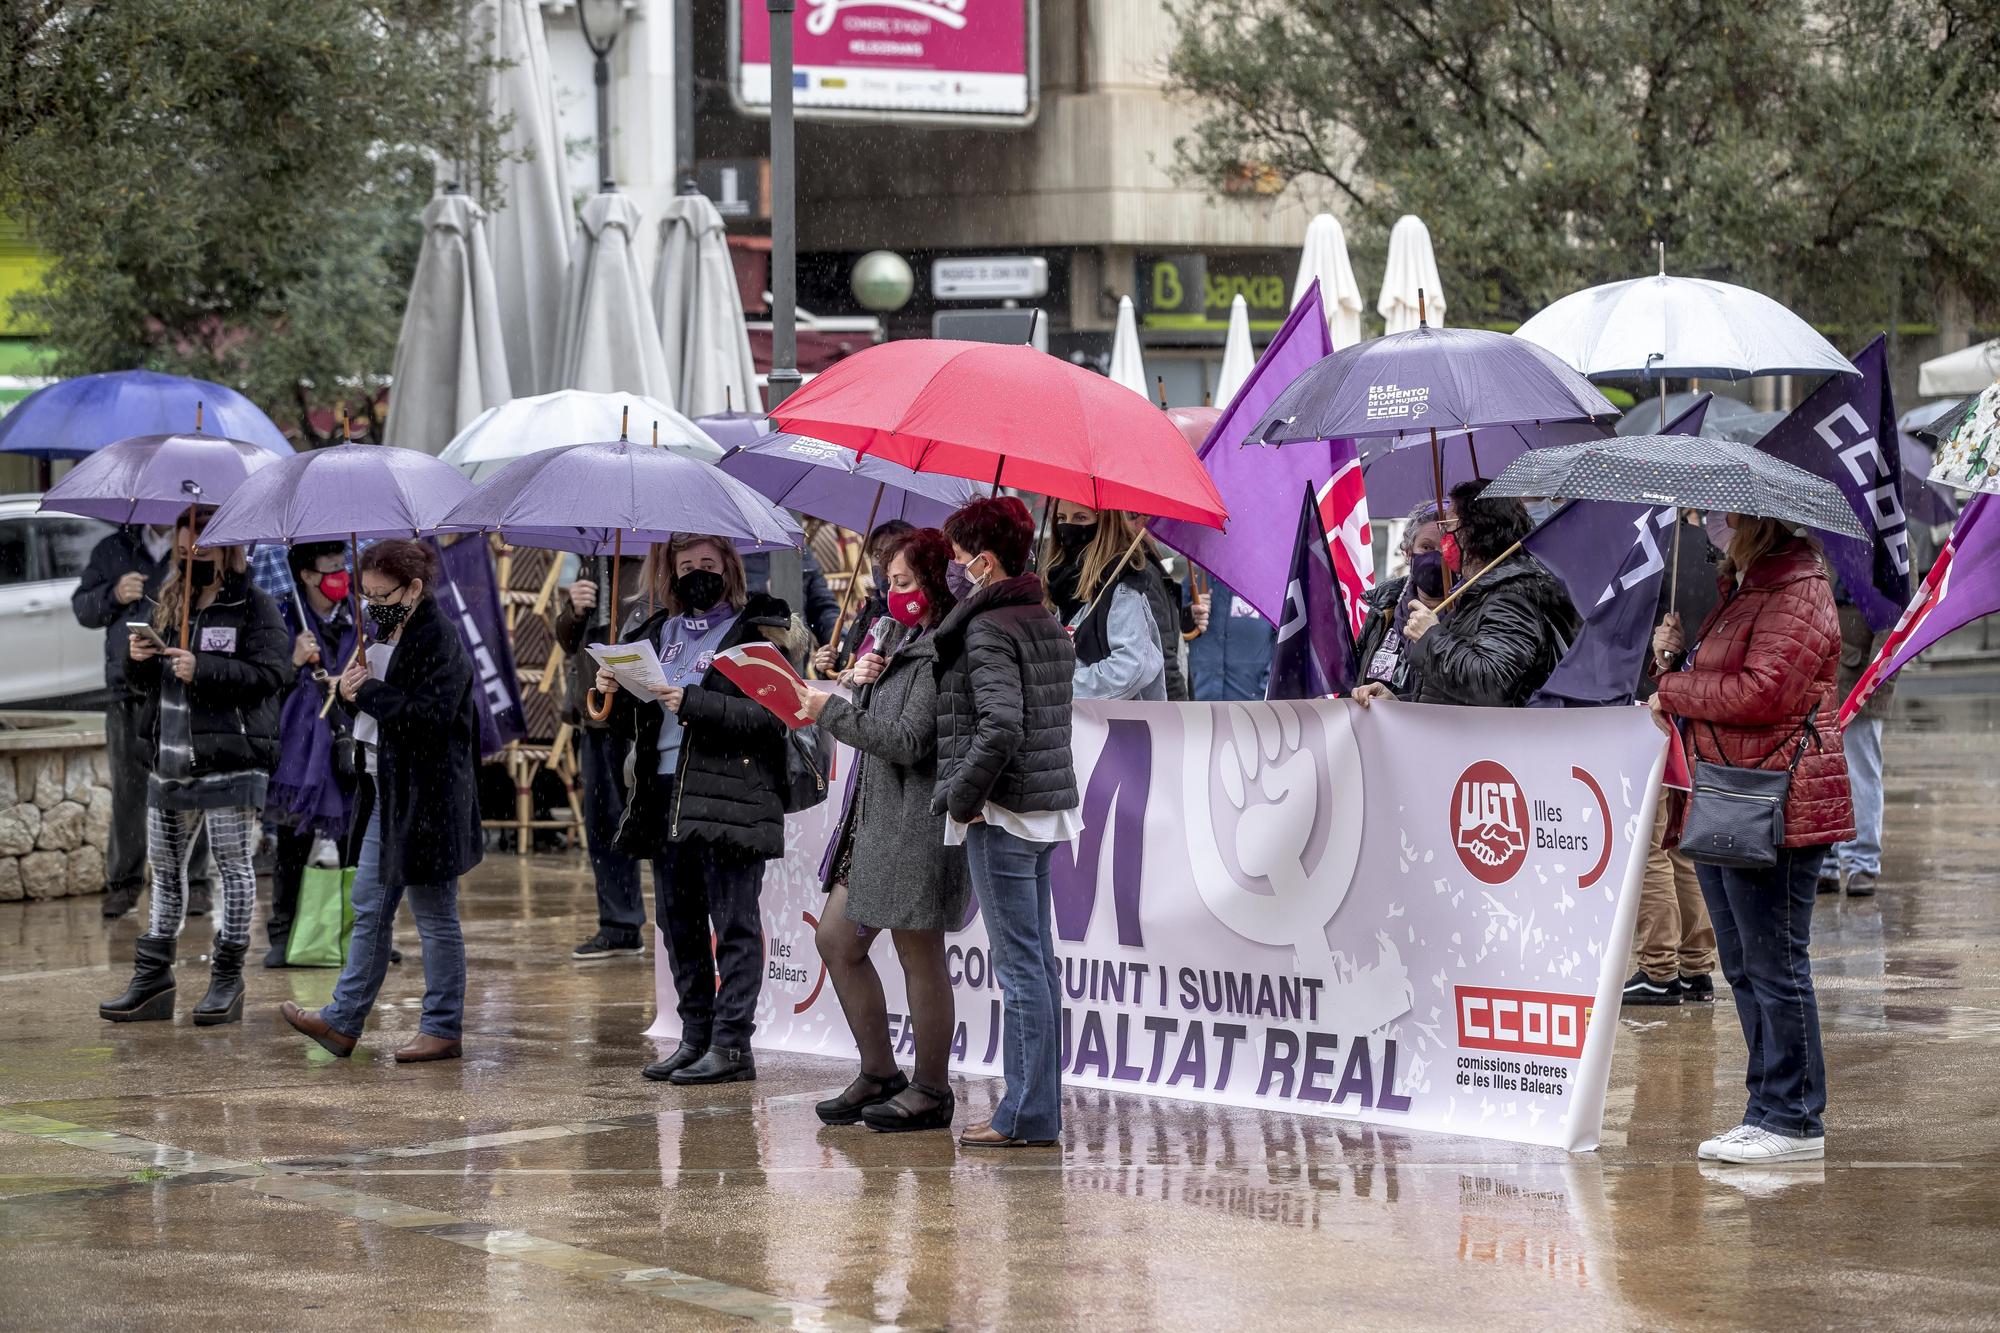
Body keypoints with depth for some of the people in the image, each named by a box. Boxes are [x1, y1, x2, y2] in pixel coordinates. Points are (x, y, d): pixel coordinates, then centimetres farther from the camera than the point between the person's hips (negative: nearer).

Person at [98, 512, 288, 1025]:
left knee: (234, 867, 0)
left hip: (230, 762, -6)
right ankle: (153, 978, 17)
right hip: (170, 760, 7)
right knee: (165, 868, 11)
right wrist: (137, 659, -3)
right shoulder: (166, 604, 14)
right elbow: (144, 684, 20)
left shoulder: (254, 608, -5)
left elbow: (272, 673, -16)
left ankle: (227, 978, 6)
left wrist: (203, 670, -21)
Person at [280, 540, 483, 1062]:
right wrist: (350, 689, -2)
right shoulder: (381, 632, 12)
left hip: (428, 798, -9)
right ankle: (343, 1021, 19)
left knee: (434, 917, 0)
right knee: (369, 910, 13)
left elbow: (431, 715, -24)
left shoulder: (439, 639, -15)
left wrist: (368, 692, -17)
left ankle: (443, 1029, 9)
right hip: (386, 790, 9)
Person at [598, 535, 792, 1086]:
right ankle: (695, 1038, 18)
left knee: (734, 926, -4)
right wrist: (616, 694, 1)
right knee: (679, 926, 11)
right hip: (665, 793, 7)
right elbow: (636, 726, 22)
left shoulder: (755, 632, -3)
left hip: (729, 797, -7)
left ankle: (732, 1045, -2)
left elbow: (770, 716, -15)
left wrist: (692, 703, -21)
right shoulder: (658, 633, 18)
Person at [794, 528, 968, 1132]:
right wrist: (858, 676, -3)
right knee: (837, 941, 12)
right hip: (875, 814, 10)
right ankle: (879, 1074, 21)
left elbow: (910, 741, -21)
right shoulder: (900, 637, 16)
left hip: (919, 823, -10)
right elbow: (874, 722, 17)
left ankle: (931, 1090, 8)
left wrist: (832, 710, -15)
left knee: (920, 956, -2)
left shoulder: (942, 654, -15)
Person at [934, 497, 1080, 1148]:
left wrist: (962, 797, -15)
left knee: (1019, 965, -6)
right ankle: (1039, 1105, 17)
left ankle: (1027, 1115, -4)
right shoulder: (1046, 624, 14)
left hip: (1003, 814, -9)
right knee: (1038, 960, 12)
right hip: (1047, 808, 9)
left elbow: (1002, 726, -25)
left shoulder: (987, 631, -14)